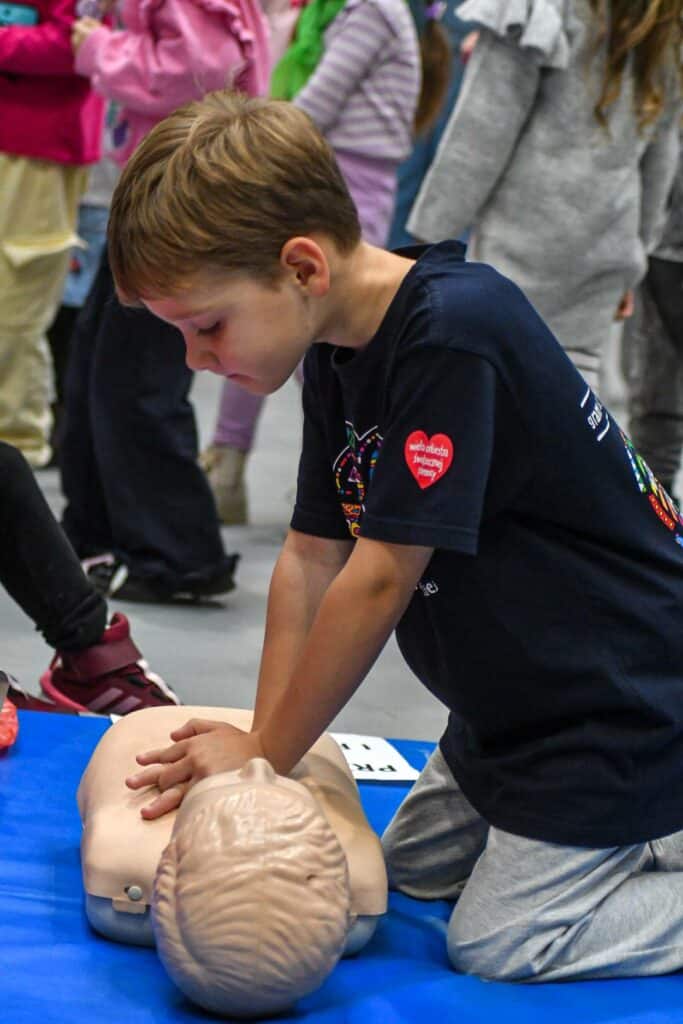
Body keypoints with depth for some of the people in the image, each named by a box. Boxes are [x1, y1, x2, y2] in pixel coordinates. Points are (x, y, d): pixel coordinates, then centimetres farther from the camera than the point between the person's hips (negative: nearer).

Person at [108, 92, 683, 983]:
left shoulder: (455, 333, -30)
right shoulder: (340, 350, 1)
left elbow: (380, 579, -27)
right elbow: (310, 558, 0)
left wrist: (267, 755, -18)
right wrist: (262, 744, -8)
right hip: (520, 700, 10)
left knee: (492, 942, -8)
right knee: (412, 868, 18)